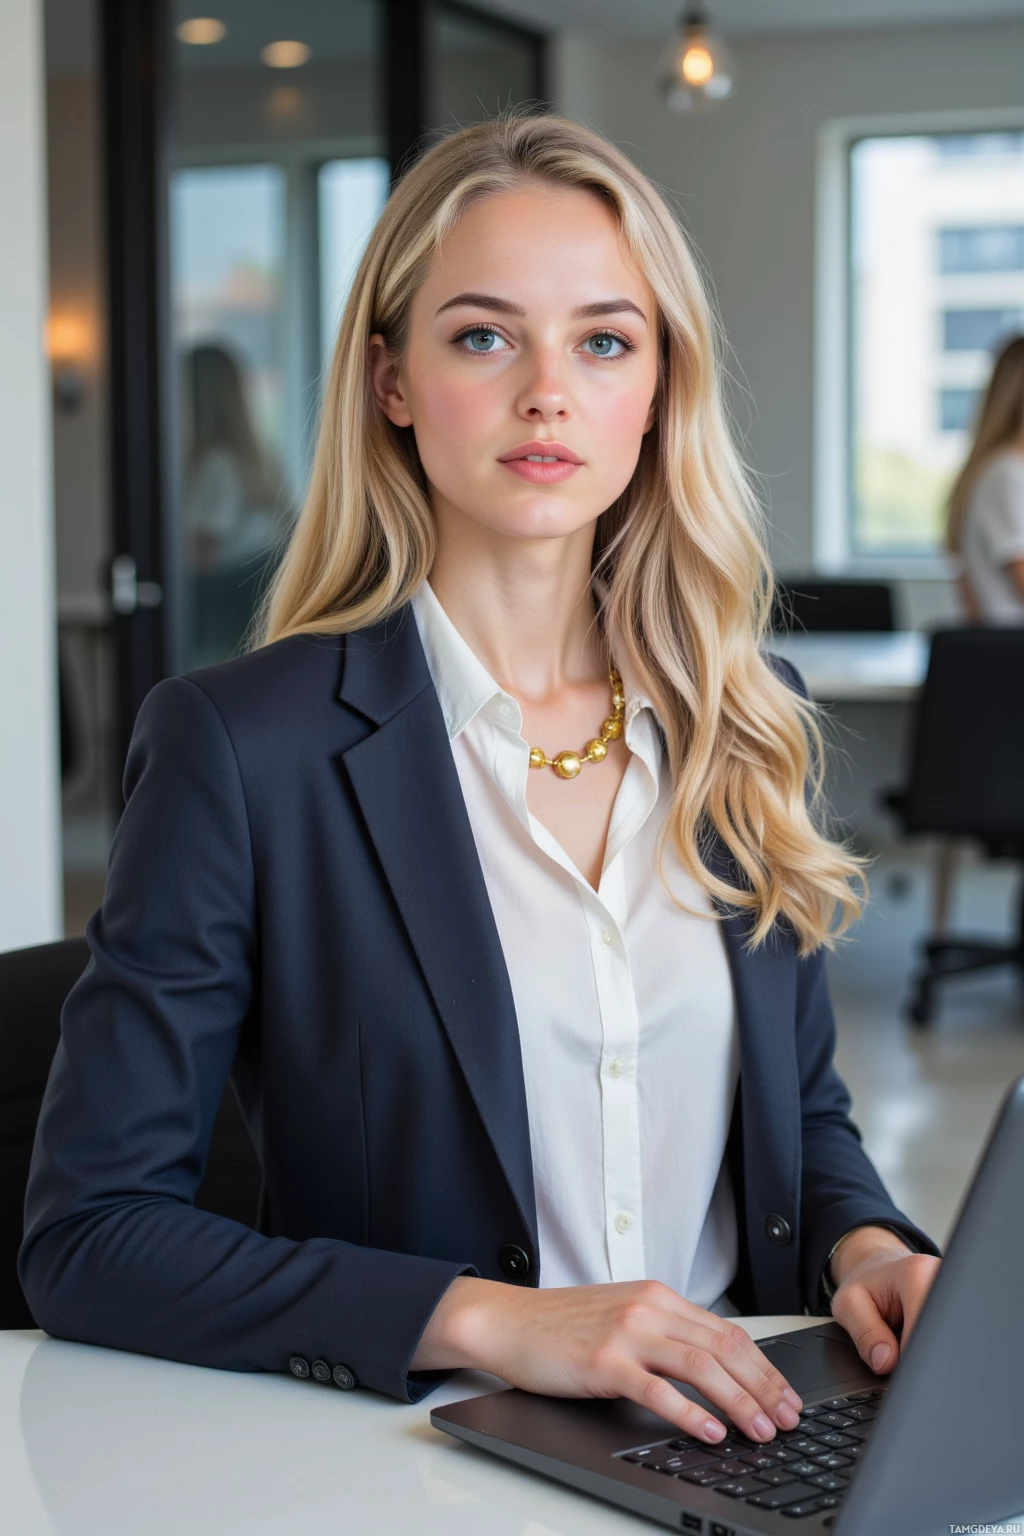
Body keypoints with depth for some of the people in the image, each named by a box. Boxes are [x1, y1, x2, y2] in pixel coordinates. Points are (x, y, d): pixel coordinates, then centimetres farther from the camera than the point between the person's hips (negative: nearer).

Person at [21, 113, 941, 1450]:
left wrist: (864, 1244, -3)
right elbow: (85, 1233, -9)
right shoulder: (239, 742, -7)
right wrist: (490, 1321, -19)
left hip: (736, 1442, 4)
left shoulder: (748, 728, 8)